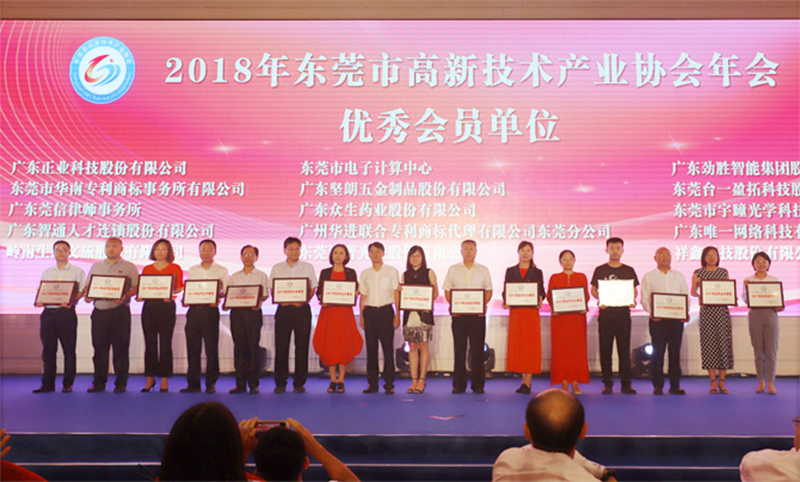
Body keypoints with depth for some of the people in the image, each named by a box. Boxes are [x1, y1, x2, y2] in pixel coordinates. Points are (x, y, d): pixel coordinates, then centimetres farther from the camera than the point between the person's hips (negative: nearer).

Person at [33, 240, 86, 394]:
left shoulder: (77, 272, 6)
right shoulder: (47, 272, 20)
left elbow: (82, 291, -2)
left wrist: (71, 301, -19)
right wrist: (38, 301, -2)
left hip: (66, 312, -4)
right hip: (48, 312, 4)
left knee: (69, 349, -2)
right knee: (48, 349, 4)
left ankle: (67, 384, 4)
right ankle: (48, 384, 10)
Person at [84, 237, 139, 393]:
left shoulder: (129, 267, 5)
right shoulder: (96, 266, 18)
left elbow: (136, 288, -2)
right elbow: (88, 286, 18)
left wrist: (125, 296, -20)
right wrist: (87, 296, -3)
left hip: (119, 311, -4)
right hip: (99, 311, 4)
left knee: (120, 349, -2)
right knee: (99, 348, 5)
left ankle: (121, 383, 4)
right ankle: (99, 383, 12)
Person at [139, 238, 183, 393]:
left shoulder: (175, 268, 5)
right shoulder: (147, 269, 14)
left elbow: (180, 288, 1)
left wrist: (171, 294, -19)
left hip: (166, 306, -3)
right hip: (149, 306, 3)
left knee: (165, 343, -2)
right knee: (150, 343, 3)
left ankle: (164, 379, 4)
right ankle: (150, 378, 11)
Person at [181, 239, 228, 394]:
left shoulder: (221, 271, 7)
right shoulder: (192, 271, 17)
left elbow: (226, 292, 1)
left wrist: (217, 300, -17)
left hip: (210, 310, -3)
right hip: (193, 310, 3)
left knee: (211, 348, -3)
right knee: (192, 347, 3)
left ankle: (211, 383, 4)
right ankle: (193, 383, 10)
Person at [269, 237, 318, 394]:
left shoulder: (308, 267, 9)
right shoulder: (277, 268, 11)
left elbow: (312, 289, 6)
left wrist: (303, 301, -12)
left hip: (302, 309, 0)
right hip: (283, 309, 1)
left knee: (302, 346, 0)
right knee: (281, 346, -1)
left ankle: (299, 383, 7)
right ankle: (280, 382, 7)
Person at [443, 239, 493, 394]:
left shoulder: (483, 270, 10)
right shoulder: (453, 270, 11)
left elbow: (489, 291, 9)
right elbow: (447, 290, 9)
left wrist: (483, 304, -9)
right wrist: (452, 304, -9)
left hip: (477, 313, 0)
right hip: (458, 313, 0)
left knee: (477, 349, 0)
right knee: (459, 349, 1)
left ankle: (478, 384, 7)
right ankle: (459, 384, 7)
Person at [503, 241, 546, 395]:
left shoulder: (537, 272, 7)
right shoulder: (510, 271, 11)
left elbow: (542, 291, 6)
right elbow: (505, 291, 10)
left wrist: (540, 299, -15)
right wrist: (506, 301, -10)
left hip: (531, 312, -2)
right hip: (515, 312, 2)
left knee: (531, 345, -4)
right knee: (517, 345, 2)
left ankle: (527, 383, -1)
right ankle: (524, 380, 11)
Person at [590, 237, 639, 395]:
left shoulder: (629, 270, 10)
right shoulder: (600, 270, 7)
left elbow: (634, 291, 12)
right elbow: (593, 290, 7)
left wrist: (632, 300, -9)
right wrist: (599, 298, -14)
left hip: (623, 313, 1)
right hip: (606, 314, -1)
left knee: (624, 349, 1)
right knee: (605, 349, 1)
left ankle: (626, 384, 6)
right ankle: (607, 383, 8)